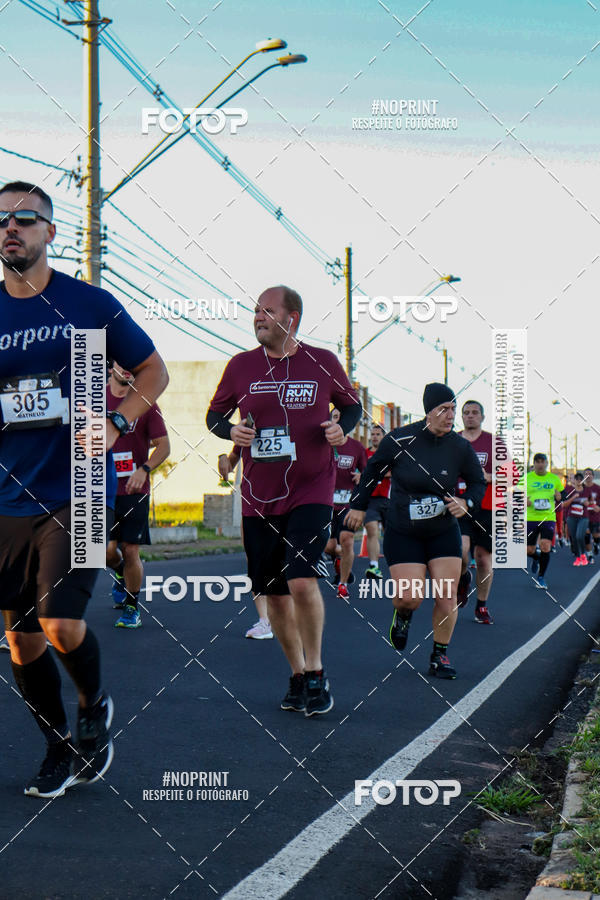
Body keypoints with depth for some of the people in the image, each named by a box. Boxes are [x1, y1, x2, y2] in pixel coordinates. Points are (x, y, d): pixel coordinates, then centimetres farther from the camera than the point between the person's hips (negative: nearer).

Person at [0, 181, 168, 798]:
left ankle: (95, 705, 19)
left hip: (75, 495, -3)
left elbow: (152, 369, 10)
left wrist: (118, 422, -5)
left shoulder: (91, 304, -1)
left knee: (60, 625, -13)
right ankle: (60, 750, 28)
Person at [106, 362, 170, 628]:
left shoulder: (145, 404, 1)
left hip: (134, 489, -1)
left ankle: (132, 607, 16)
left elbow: (163, 445, -2)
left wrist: (144, 470, -17)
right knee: (107, 551, -4)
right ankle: (121, 574, 32)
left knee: (130, 551, -3)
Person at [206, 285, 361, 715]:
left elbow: (352, 404, 15)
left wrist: (342, 427, -6)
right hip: (258, 498, 3)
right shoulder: (241, 365, 5)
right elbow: (214, 413, 15)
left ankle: (317, 674, 1)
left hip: (311, 491, -3)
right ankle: (298, 675, 26)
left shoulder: (323, 362, 1)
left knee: (302, 581, -19)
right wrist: (231, 430, -6)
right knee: (274, 592, 8)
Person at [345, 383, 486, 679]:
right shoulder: (399, 440, -12)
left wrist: (466, 502, -12)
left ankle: (439, 657, 13)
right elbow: (373, 471, 4)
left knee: (447, 598, -6)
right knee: (410, 597, -11)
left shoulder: (460, 447, -6)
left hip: (444, 533, 2)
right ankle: (403, 615, 28)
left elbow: (478, 482, 9)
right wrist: (359, 506, 9)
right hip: (402, 533, -2)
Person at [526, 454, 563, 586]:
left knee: (545, 547, -16)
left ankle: (541, 577, 2)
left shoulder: (554, 479, 7)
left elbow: (562, 498, 17)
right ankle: (536, 558, 40)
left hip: (548, 518, 0)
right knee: (529, 550, 1)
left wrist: (559, 497, -6)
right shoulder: (526, 478, 3)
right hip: (530, 519, 0)